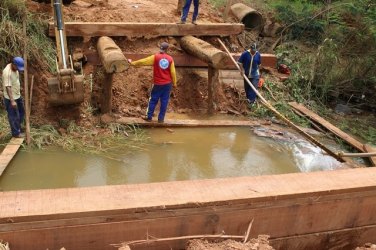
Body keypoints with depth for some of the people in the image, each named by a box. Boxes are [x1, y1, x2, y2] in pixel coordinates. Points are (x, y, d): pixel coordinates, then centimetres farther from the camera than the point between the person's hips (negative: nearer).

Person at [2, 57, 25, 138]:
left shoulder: (15, 68, 0)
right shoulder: (7, 72, -28)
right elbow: (8, 87, -29)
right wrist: (12, 101, -31)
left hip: (18, 96, 9)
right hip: (11, 98, -9)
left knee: (21, 112, 21)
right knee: (14, 116, 4)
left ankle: (18, 127, 39)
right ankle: (16, 133, 17)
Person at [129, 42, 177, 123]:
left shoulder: (155, 57, -9)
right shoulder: (170, 59, -2)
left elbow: (143, 61, -6)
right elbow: (173, 72, 1)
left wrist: (133, 63, 7)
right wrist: (174, 83, 12)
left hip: (158, 84, -1)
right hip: (168, 84, 2)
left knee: (153, 100, 10)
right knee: (164, 101, 6)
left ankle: (149, 117, 15)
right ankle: (161, 119, 10)